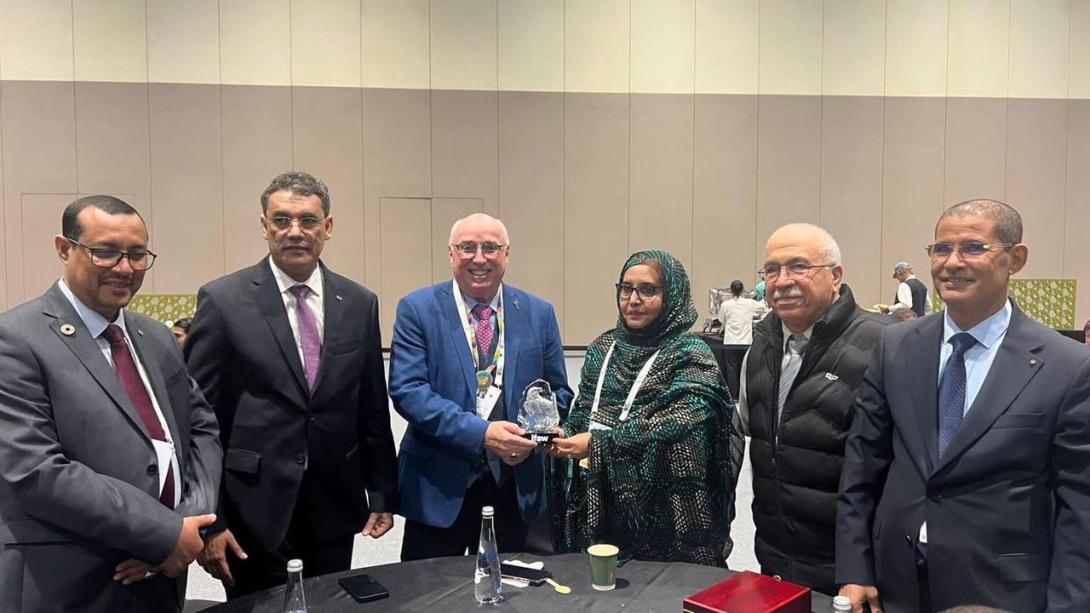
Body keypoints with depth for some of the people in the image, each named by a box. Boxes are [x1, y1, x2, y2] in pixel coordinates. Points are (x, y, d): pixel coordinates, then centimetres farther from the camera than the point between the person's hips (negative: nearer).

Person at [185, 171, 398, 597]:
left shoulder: (359, 304, 4)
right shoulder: (223, 301, -6)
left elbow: (373, 410, 8)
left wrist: (382, 494, 8)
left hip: (335, 510, 3)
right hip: (254, 512, -3)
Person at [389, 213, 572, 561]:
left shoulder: (538, 313, 5)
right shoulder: (417, 309, -4)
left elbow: (557, 392, 10)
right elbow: (407, 389, -13)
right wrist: (481, 433, -22)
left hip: (515, 486, 3)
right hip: (439, 486, -2)